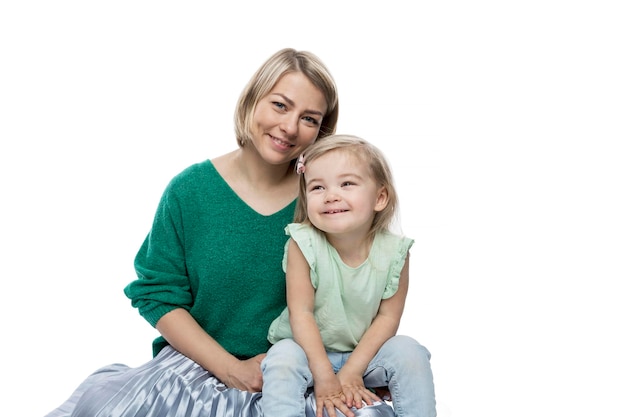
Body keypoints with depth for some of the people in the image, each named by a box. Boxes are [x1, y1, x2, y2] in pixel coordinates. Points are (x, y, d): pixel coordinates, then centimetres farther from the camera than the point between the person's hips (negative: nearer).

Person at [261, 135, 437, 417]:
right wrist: (324, 375, -21)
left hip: (365, 351, 2)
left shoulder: (393, 252, -15)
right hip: (309, 348, -2)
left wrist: (352, 370, -17)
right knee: (282, 359, -30)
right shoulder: (303, 244, -20)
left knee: (409, 352, -20)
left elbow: (388, 317, -11)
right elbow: (301, 312, -19)